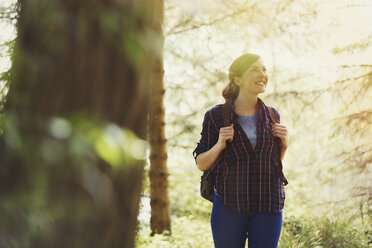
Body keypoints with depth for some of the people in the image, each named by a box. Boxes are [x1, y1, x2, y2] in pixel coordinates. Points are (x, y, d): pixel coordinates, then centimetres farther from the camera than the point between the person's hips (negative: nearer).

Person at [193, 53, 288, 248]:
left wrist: (283, 143, 0)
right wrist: (219, 145, -15)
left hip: (268, 205, 3)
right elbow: (201, 164, 2)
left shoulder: (271, 116, 7)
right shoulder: (216, 116, -3)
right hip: (229, 206, -2)